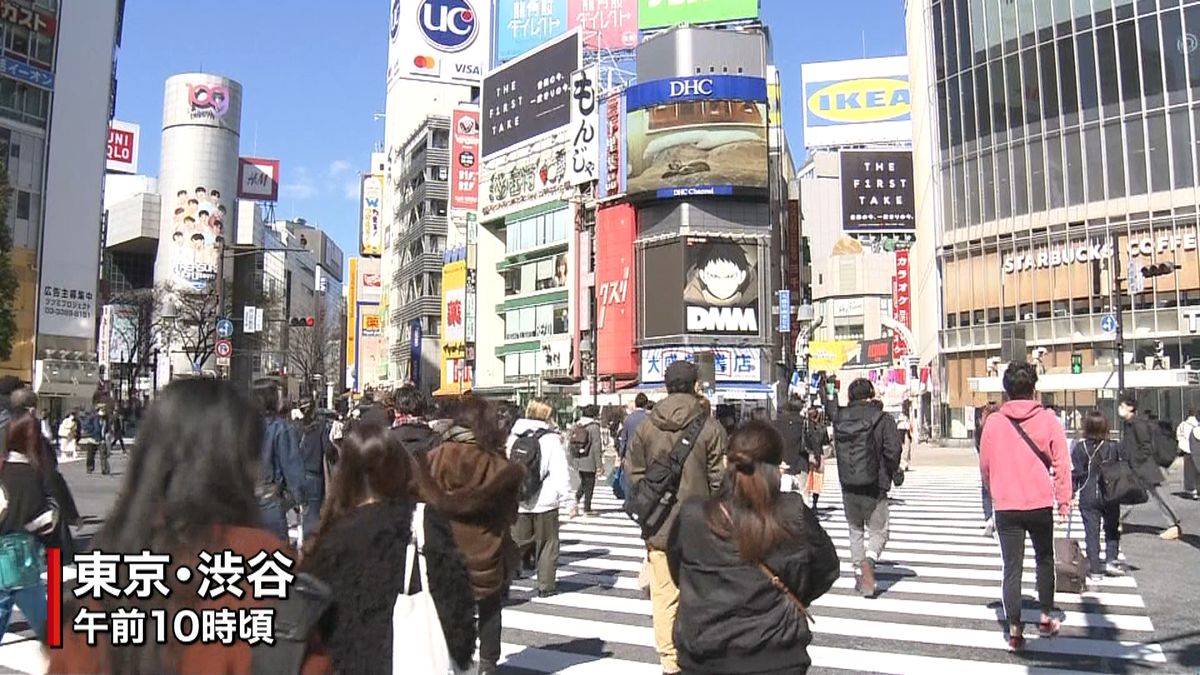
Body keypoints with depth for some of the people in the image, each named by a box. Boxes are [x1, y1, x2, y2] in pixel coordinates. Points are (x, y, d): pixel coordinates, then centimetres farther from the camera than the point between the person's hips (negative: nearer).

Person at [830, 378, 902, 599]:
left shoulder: (840, 418, 0)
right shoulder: (883, 419, -10)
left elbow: (836, 447, 8)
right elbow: (893, 450, -15)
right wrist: (889, 474, 1)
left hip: (848, 486, 3)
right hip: (874, 487, -3)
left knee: (855, 531, 20)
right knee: (878, 532, 7)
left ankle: (859, 571, 19)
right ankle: (868, 560, -20)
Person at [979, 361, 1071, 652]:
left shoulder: (993, 422, -4)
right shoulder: (1047, 419, -6)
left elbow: (985, 465, 4)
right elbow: (1061, 463, -6)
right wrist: (1064, 500, 3)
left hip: (1005, 506, 0)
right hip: (1041, 504, 0)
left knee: (1012, 567, 4)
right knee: (1045, 560, 22)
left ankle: (1015, 630, 3)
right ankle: (1045, 618, 30)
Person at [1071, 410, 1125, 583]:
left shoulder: (1079, 447, -8)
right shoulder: (1114, 447, -4)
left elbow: (1075, 472, -7)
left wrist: (1071, 491, 1)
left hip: (1088, 497, -1)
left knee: (1091, 533, 5)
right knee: (1112, 528, 20)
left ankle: (1095, 570, 6)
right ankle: (1110, 560, 11)